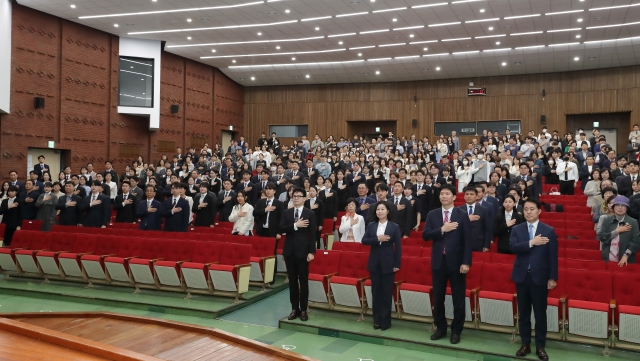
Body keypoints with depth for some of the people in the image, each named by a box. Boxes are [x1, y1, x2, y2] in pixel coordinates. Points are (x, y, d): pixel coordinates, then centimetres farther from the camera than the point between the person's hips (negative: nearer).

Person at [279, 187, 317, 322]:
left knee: (303, 281, 2)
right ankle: (294, 308, 16)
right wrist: (295, 225, -18)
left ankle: (303, 310, 11)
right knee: (292, 281, 8)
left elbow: (313, 234, -5)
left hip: (303, 251, -3)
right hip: (289, 250, 3)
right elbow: (281, 229, -5)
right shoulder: (287, 213, 7)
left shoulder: (310, 214, -2)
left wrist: (311, 252, -10)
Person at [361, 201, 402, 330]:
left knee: (387, 292, 3)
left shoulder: (394, 226, -3)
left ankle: (385, 321, 13)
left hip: (388, 263, -3)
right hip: (374, 262, 3)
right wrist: (377, 239, -19)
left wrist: (397, 264, -8)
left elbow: (398, 246, -4)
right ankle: (377, 320, 18)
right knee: (376, 291, 8)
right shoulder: (371, 225, 5)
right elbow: (364, 240, -3)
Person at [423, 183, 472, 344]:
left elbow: (467, 240, -5)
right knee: (438, 298, 11)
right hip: (438, 261, 2)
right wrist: (442, 229, -18)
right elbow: (425, 235, -4)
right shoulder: (432, 214, 5)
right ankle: (440, 328, 26)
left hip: (456, 261, -2)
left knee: (458, 298, 6)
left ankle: (456, 330, 19)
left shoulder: (462, 215, -1)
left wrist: (466, 262, -12)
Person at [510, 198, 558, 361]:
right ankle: (525, 344, 21)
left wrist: (553, 277, -5)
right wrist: (531, 243, -21)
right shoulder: (516, 229, 4)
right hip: (522, 276, 2)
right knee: (523, 313, 10)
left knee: (540, 313, 5)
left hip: (540, 277, -2)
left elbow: (553, 256, -2)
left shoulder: (549, 231, -1)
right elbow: (512, 247, -13)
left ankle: (540, 346, 17)